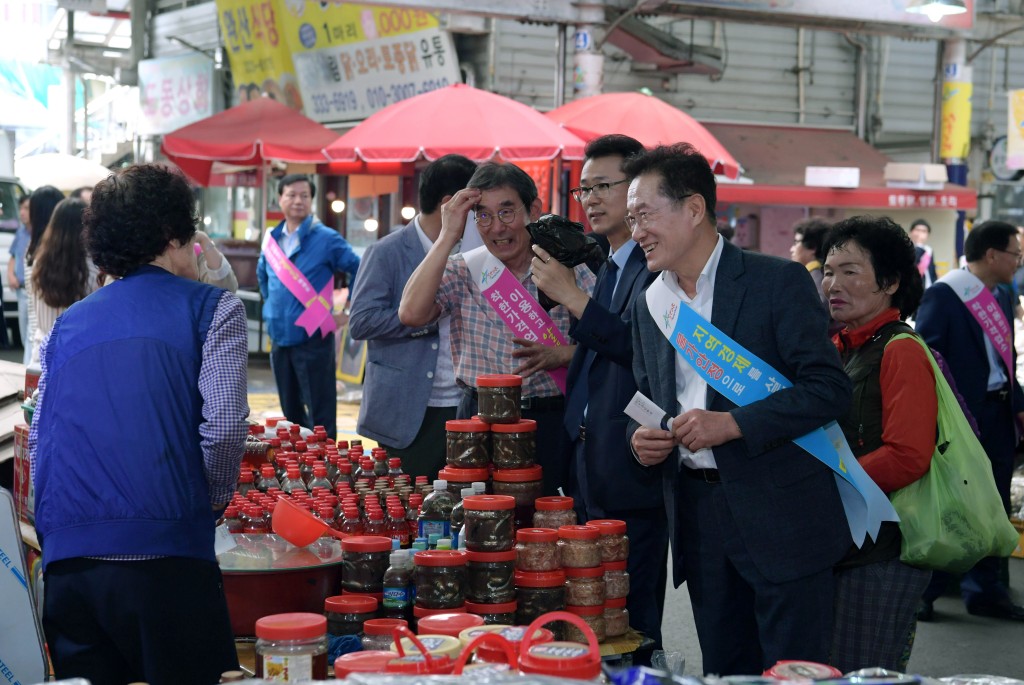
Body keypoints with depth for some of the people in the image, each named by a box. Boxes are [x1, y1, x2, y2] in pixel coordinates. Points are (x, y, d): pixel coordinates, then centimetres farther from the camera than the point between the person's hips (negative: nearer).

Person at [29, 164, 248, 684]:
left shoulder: (66, 326, 18)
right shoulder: (212, 308, 4)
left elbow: (38, 444, 15)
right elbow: (224, 427, -9)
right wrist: (214, 503, 8)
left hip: (64, 563, 4)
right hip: (165, 558, -4)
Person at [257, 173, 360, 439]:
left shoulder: (326, 239, -7)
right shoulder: (271, 239, 9)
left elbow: (360, 269, -2)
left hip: (313, 338, -6)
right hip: (280, 337, 6)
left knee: (320, 416, -5)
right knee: (290, 412, 15)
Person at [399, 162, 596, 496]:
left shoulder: (570, 269, 1)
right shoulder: (463, 271, 4)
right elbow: (411, 314, -14)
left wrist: (560, 354, -17)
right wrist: (448, 237, -10)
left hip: (552, 423, -1)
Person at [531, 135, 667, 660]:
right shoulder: (608, 269, 18)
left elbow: (644, 349, -23)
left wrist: (571, 297, -20)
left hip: (631, 477, -10)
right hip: (590, 471, 10)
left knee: (630, 622, -3)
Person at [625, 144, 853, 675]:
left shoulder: (777, 282, -8)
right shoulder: (650, 303, 11)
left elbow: (828, 390, -13)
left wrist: (731, 424, -20)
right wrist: (640, 438, -3)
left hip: (779, 513, -6)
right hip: (697, 514, 6)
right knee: (725, 671, 12)